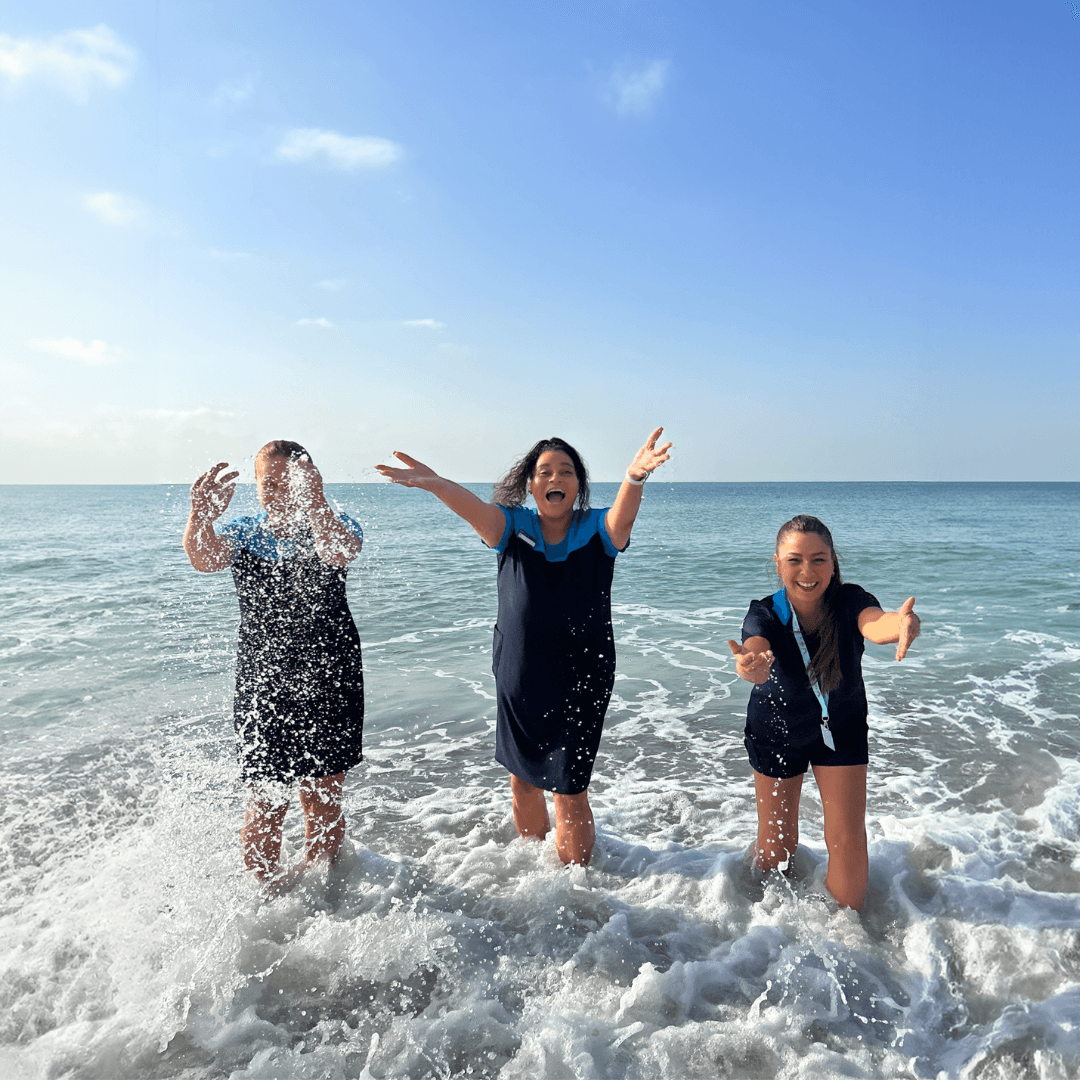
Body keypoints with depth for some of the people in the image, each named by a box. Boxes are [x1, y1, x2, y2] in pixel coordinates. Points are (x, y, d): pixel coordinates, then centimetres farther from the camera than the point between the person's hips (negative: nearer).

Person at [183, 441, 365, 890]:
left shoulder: (335, 527, -4)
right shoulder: (242, 533, 2)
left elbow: (340, 553, -29)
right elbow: (205, 558, -20)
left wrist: (314, 504, -49)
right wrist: (201, 517, -43)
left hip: (329, 687, -1)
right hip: (260, 688, 1)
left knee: (323, 803, 9)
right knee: (264, 804, 3)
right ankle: (267, 892, 30)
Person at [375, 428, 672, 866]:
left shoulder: (596, 530, -7)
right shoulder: (513, 527, -3)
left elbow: (623, 515, -28)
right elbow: (476, 510, -23)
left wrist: (634, 478, -52)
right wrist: (435, 484, -44)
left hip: (580, 682, -3)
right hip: (518, 679, 3)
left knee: (569, 792, 4)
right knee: (522, 780, 19)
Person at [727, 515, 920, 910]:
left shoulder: (849, 602, -28)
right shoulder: (764, 615, -29)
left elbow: (874, 624, -50)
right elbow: (758, 650, -50)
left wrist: (901, 625, -74)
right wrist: (750, 665, -75)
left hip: (842, 728, 1)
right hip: (777, 730, 0)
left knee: (848, 841, -2)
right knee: (777, 845, 9)